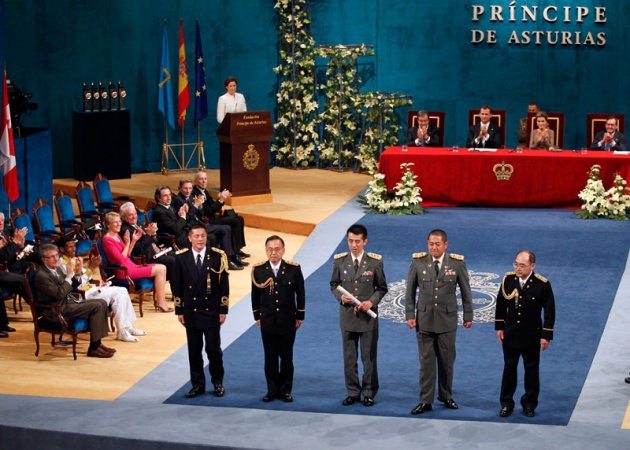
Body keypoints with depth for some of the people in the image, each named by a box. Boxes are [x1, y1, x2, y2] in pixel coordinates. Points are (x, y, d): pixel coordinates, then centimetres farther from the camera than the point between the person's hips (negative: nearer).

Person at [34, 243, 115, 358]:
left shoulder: (57, 270, 12)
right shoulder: (42, 275, -17)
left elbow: (71, 287, 18)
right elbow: (60, 294, -23)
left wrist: (76, 273, 0)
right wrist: (69, 276, -18)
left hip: (67, 303, 10)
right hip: (57, 311, -10)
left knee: (102, 303, 1)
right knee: (96, 307, -19)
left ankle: (97, 343, 1)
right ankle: (93, 348, -15)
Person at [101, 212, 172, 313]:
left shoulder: (116, 235, 14)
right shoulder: (107, 240, -14)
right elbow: (121, 260, -18)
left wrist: (133, 241, 6)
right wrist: (127, 243, -12)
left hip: (131, 266, 9)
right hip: (124, 271, -9)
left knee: (162, 268, 0)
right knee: (160, 270, -13)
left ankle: (158, 299, -2)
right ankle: (161, 303, -6)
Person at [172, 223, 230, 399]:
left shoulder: (218, 257, -4)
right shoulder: (181, 258, 1)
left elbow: (224, 285, -1)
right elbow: (177, 286, 5)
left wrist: (223, 310, -4)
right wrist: (179, 310, 2)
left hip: (212, 312, -2)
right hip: (191, 312, 2)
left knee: (214, 349, 1)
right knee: (194, 351, 7)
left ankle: (218, 382, 18)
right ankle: (197, 385, 17)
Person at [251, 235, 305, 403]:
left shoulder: (293, 269, -7)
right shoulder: (258, 270, -4)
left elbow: (300, 293, 0)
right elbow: (255, 295, 5)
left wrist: (300, 316, 1)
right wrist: (257, 316, 5)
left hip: (288, 321, -1)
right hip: (267, 321, 1)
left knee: (287, 357, 7)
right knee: (270, 357, 8)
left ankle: (285, 389, 18)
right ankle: (272, 390, 18)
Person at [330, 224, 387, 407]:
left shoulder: (375, 262, -5)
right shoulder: (339, 261, -1)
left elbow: (382, 288, 2)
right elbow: (334, 285, 9)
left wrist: (372, 301, -15)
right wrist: (340, 297, -12)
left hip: (368, 316, -2)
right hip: (347, 315, 2)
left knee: (369, 357, 6)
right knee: (349, 358, 9)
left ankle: (369, 393, 17)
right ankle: (353, 392, 19)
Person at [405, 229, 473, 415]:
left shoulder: (457, 263, -4)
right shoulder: (418, 262, -3)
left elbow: (465, 291, 4)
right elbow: (410, 291, 4)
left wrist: (468, 315, 5)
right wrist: (410, 315, -1)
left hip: (447, 319, 0)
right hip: (424, 319, 0)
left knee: (447, 360, 9)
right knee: (426, 361, 2)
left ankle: (446, 396, 24)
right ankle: (425, 401, 7)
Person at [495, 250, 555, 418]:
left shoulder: (542, 284, -15)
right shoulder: (508, 279, -7)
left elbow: (549, 311, -10)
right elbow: (501, 304, 4)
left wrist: (546, 335, -11)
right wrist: (499, 327, 3)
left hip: (531, 335, -2)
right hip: (510, 333, 2)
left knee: (531, 370, 9)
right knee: (509, 368, 9)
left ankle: (529, 403, 21)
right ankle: (506, 403, 18)